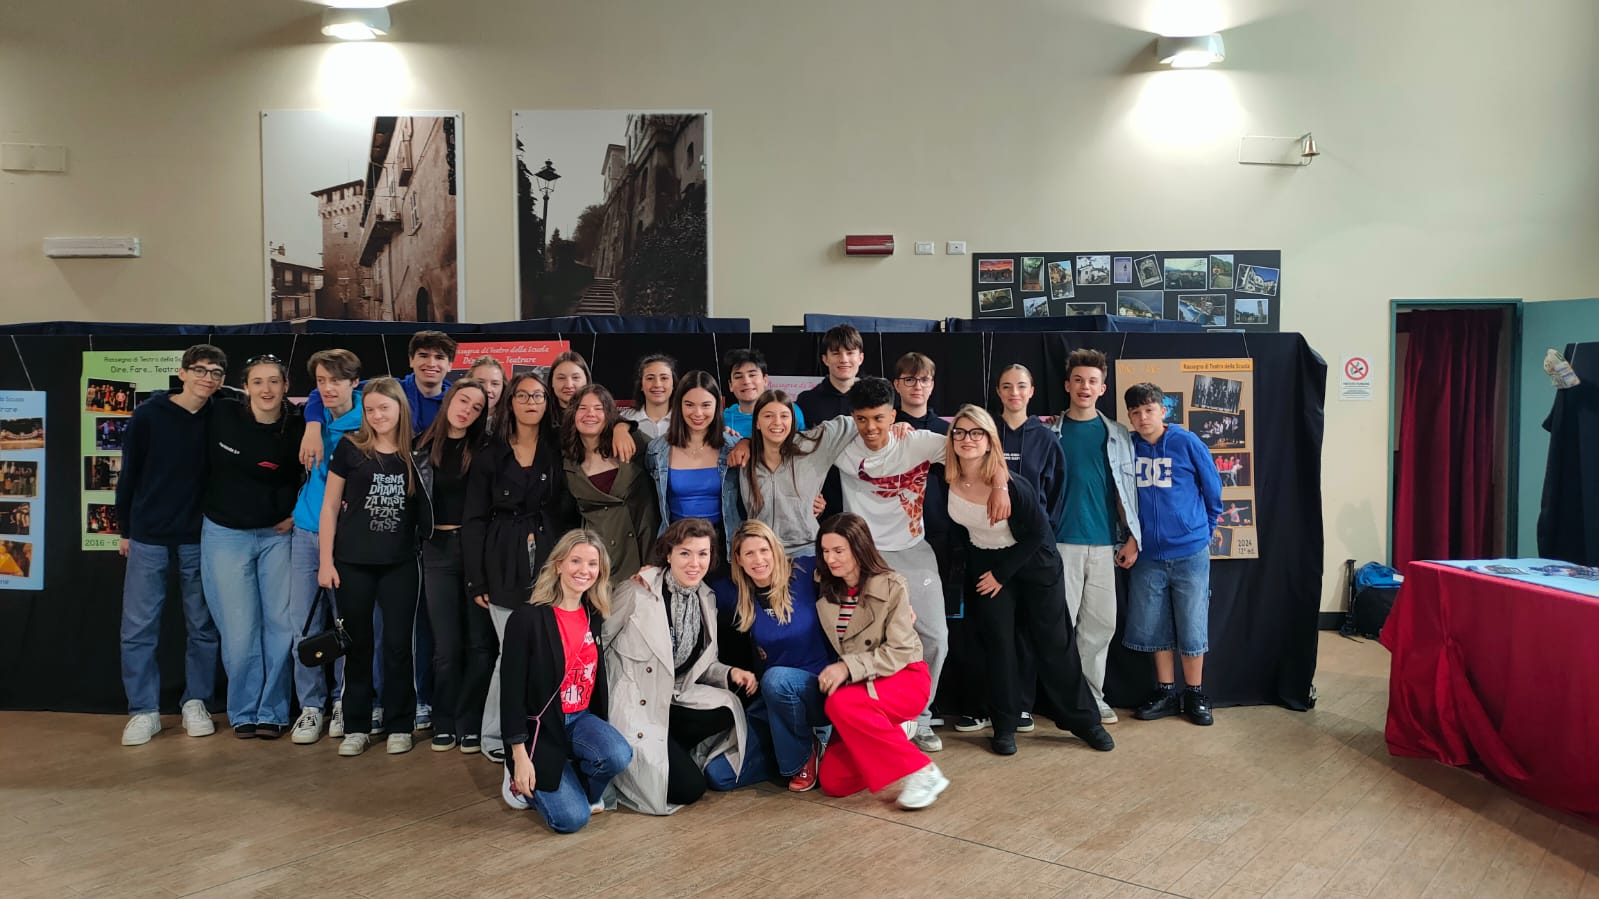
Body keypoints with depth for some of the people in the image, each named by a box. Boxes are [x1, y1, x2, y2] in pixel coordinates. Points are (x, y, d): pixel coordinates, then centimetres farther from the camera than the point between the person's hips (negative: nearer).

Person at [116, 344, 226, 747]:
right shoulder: (149, 415, -3)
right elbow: (129, 474, 2)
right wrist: (124, 530, 5)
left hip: (199, 539, 1)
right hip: (148, 539, -1)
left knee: (203, 626, 7)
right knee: (139, 629, 1)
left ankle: (196, 702, 20)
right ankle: (144, 710, 13)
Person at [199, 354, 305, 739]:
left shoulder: (297, 428, -5)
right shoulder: (220, 415, -7)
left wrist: (297, 515, -1)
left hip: (277, 535, 1)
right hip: (225, 534, -1)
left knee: (280, 625, 1)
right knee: (240, 630, -3)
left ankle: (272, 711, 14)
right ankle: (244, 711, 14)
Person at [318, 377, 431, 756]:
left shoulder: (414, 453, 2)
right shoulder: (350, 448, -3)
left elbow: (423, 508, 11)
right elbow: (330, 506, -1)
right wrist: (326, 561, -5)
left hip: (400, 564, 1)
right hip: (353, 563, -1)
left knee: (398, 643, 3)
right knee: (358, 644, 6)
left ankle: (399, 725, 14)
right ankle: (356, 726, 16)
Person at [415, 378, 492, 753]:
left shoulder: (485, 449, 2)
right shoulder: (423, 448, 6)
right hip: (438, 550, 1)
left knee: (479, 641, 2)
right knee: (446, 644, 5)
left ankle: (471, 722, 13)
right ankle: (445, 722, 19)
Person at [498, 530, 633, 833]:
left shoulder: (594, 617, 3)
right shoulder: (528, 618, -16)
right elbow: (512, 690, -15)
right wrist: (520, 755, -15)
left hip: (581, 719, 5)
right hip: (540, 726, -5)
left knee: (619, 756, -27)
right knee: (572, 819, -15)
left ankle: (576, 785, 7)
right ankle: (522, 782, 15)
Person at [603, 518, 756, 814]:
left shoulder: (706, 598, 5)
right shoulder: (638, 592, -16)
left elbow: (702, 665, 10)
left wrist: (731, 674, -9)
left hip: (672, 698, 7)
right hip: (631, 709, -7)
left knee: (726, 711, -21)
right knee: (689, 787, -15)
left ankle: (666, 751, 0)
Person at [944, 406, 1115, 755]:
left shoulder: (1011, 485, -29)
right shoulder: (948, 480, -17)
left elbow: (1037, 532, -17)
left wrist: (1002, 573, -13)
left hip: (1034, 562, -3)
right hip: (985, 564, 3)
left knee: (1054, 643, 4)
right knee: (998, 643, 3)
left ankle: (1084, 720, 17)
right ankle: (1005, 726, 15)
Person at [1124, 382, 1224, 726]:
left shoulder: (1186, 442, -8)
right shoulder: (1128, 447, 0)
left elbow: (1213, 491, 2)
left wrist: (1203, 530, 10)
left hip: (1190, 553, -3)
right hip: (1148, 555, 3)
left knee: (1192, 627, 5)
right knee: (1153, 628, 9)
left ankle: (1195, 695, 19)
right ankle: (1166, 693, 23)